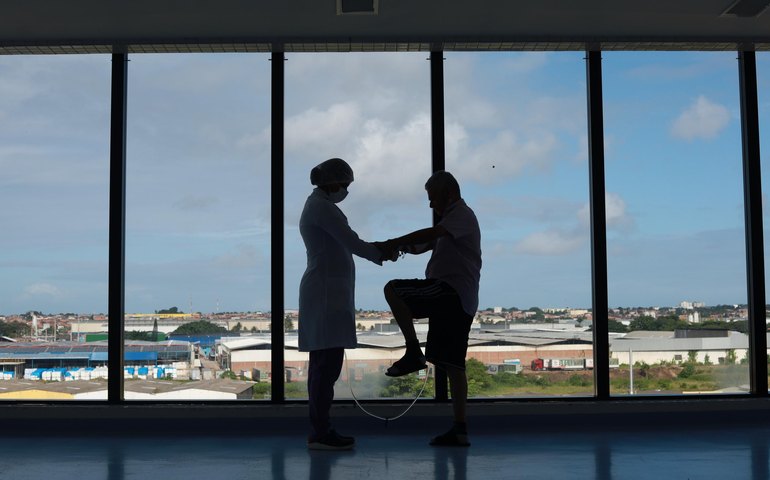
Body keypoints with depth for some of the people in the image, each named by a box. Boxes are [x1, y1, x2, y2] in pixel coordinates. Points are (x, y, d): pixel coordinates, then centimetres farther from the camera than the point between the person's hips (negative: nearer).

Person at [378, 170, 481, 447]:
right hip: (461, 302, 10)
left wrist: (395, 243, -15)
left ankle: (413, 352, -15)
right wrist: (402, 246, 2)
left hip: (450, 292, -10)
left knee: (393, 289, -15)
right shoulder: (451, 221, 31)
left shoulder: (462, 214, -1)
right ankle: (459, 429, 4)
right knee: (452, 365, 5)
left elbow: (432, 233, -19)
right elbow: (422, 245, 23)